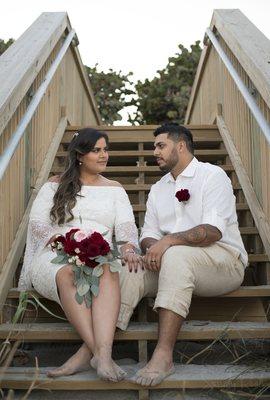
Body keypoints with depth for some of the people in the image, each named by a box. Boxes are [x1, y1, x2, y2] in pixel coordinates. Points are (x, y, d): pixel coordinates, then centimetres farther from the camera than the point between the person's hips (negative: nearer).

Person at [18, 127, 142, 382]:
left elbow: (126, 225, 6)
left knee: (108, 271, -37)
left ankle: (89, 351, -47)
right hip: (56, 257, -1)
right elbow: (37, 224, 6)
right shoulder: (55, 186, 18)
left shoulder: (115, 189, 21)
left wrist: (128, 247, -18)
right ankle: (102, 353, -43)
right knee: (69, 273, -38)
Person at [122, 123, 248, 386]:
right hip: (171, 261, 6)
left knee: (175, 255, -36)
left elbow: (214, 230, -17)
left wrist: (169, 241, -28)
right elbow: (148, 234, 11)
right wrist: (152, 247, -13)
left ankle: (163, 354, -39)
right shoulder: (158, 189, 19)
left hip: (223, 259, -5)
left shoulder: (212, 175, -3)